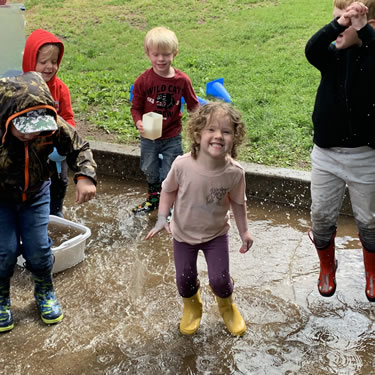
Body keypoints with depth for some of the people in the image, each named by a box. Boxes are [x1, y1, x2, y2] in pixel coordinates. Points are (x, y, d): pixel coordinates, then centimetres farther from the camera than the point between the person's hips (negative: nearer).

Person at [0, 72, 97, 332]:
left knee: (38, 250, 1)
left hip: (35, 193, 2)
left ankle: (45, 291, 32)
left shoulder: (53, 125, -27)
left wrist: (86, 176, -29)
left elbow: (79, 148, -11)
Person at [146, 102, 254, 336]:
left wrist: (244, 231, 0)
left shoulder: (234, 172, -24)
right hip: (184, 233, 0)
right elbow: (169, 190, -8)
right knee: (185, 279, 10)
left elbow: (238, 202, -5)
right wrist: (162, 217, -16)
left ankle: (227, 306, 38)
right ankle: (192, 307, 46)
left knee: (220, 280, 0)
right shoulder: (182, 165, -28)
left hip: (216, 234, 0)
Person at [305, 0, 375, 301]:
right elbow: (312, 51, -26)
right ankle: (327, 268, 39)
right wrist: (337, 24, -39)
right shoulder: (333, 53, -4)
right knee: (321, 216, 12)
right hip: (326, 153, 2)